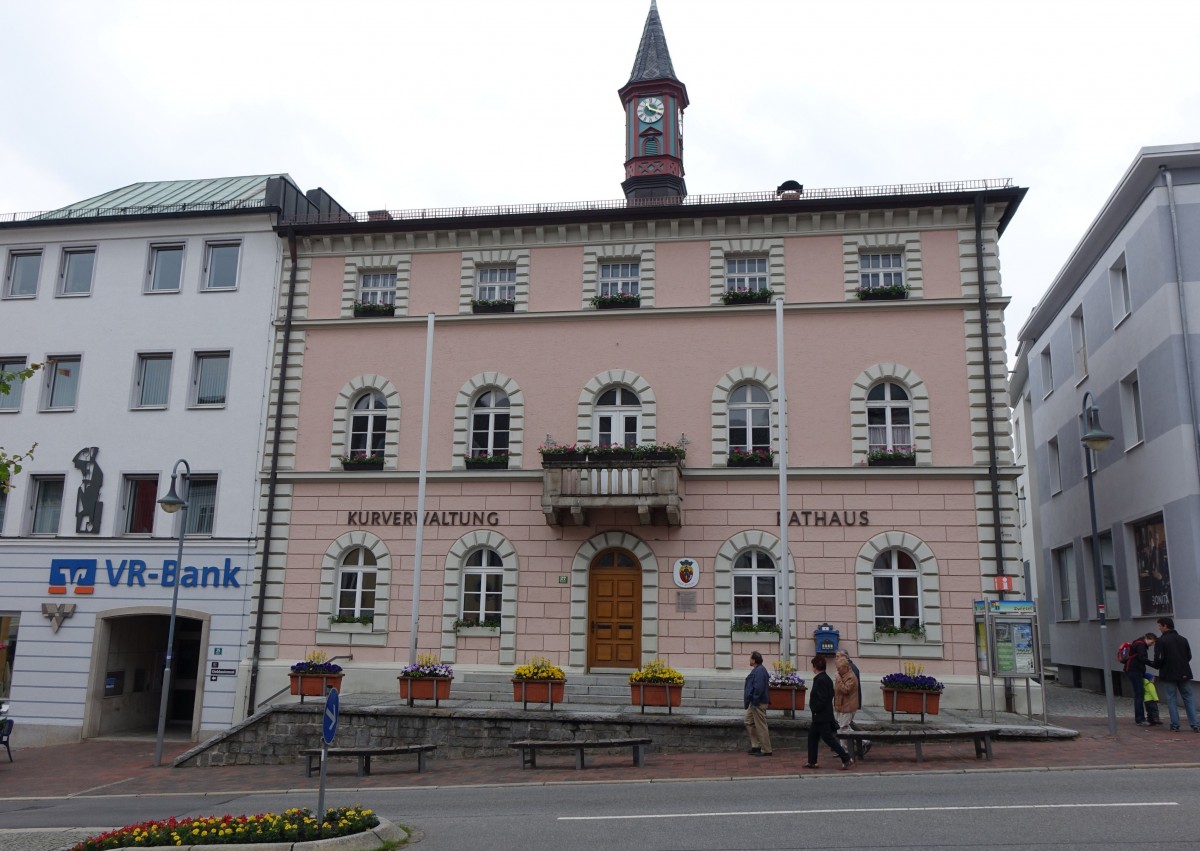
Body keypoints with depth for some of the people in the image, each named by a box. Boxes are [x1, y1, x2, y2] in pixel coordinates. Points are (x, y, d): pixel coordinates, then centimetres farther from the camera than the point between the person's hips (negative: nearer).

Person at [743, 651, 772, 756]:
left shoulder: (759, 671, -20)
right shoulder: (757, 669, 14)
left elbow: (758, 688, -26)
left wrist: (755, 701, -22)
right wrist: (747, 699, 19)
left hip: (758, 704, -11)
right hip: (754, 703, 11)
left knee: (761, 726, -4)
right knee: (749, 723, 16)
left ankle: (766, 750, 3)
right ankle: (756, 746, 22)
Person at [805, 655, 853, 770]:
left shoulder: (820, 680, -20)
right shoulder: (827, 679, 10)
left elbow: (822, 699, -24)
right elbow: (831, 695, 17)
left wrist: (814, 709, -13)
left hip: (822, 716, -10)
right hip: (820, 716, 10)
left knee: (828, 738, -4)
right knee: (812, 736, 15)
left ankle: (846, 759, -1)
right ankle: (812, 761, 19)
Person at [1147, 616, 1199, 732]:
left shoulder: (1161, 641, -11)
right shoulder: (1183, 639, 7)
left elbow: (1159, 659, -15)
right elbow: (1189, 656, 10)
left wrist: (1152, 664, 5)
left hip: (1168, 674, -5)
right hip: (1184, 674, 5)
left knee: (1171, 700, 3)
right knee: (1189, 698, 9)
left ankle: (1175, 725, 3)